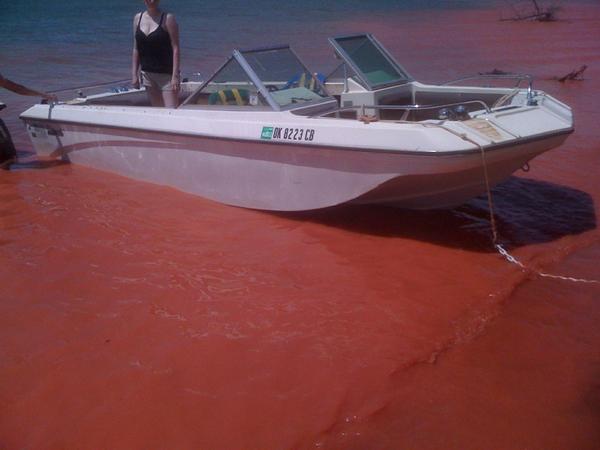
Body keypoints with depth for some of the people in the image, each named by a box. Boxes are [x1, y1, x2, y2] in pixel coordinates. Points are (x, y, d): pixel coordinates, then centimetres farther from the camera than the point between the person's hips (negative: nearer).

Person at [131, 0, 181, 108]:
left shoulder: (168, 18, -7)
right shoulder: (138, 18, 8)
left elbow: (175, 49, -11)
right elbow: (136, 49, 12)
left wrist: (175, 76, -17)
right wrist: (134, 74, 7)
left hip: (166, 74, -5)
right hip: (147, 73, 5)